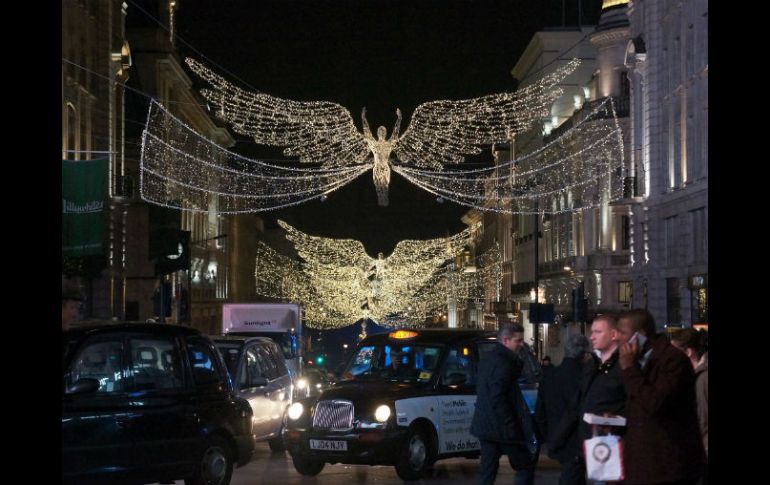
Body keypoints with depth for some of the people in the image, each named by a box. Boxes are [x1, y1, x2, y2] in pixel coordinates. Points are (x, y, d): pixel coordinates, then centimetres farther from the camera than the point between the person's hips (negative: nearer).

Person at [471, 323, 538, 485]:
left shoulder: (487, 359, 14)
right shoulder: (503, 362, -18)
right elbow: (498, 399, -22)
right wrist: (512, 428, -20)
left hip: (485, 426, 9)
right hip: (500, 428, -9)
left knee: (487, 471, 11)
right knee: (526, 465, 1)